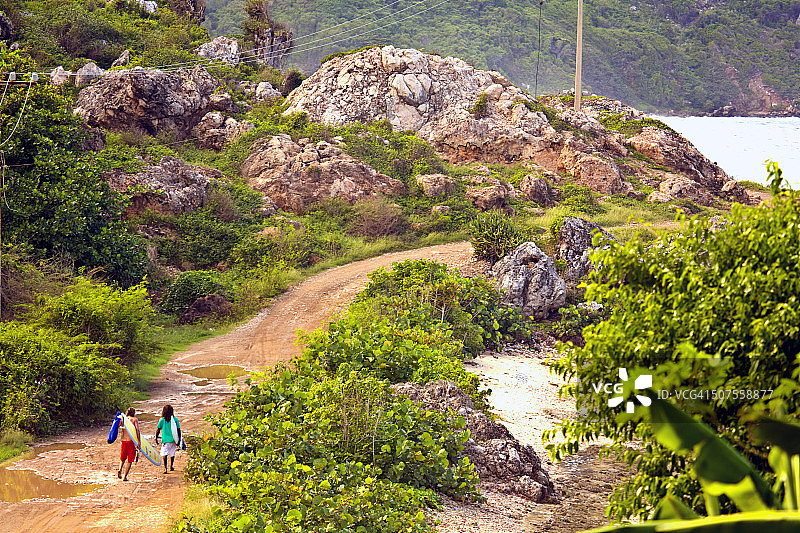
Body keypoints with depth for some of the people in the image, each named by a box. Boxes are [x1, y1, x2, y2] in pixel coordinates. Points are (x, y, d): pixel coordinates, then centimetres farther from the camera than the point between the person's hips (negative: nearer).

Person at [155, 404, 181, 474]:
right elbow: (179, 430, 0)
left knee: (165, 453, -4)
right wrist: (179, 439, 9)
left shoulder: (162, 420, -4)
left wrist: (156, 438, 13)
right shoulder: (175, 419, -2)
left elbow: (158, 430, 0)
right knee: (172, 453, 18)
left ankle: (165, 467, -22)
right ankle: (171, 466, 31)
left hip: (165, 440, -2)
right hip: (173, 439, 2)